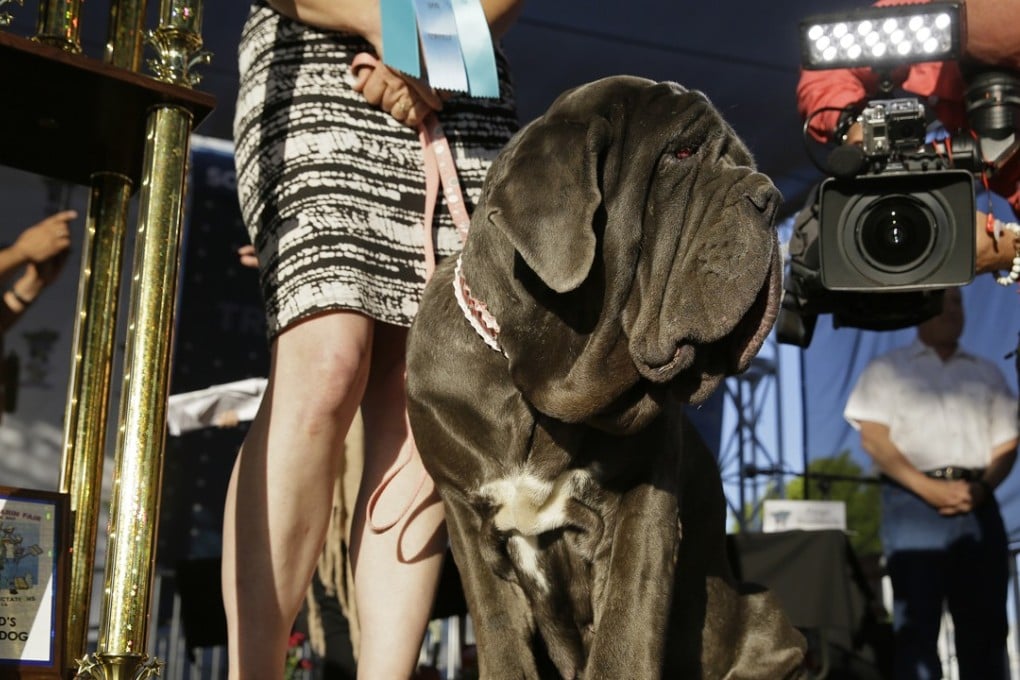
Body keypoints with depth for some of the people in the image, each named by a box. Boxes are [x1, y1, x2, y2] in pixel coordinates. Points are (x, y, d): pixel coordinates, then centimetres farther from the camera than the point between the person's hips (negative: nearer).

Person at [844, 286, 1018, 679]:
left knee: (985, 623, 0)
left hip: (978, 504, 4)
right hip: (914, 502, -3)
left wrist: (982, 488, -8)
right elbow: (874, 440, -1)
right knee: (916, 621, -8)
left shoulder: (987, 373, 21)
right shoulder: (887, 369, 11)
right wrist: (930, 489, -14)